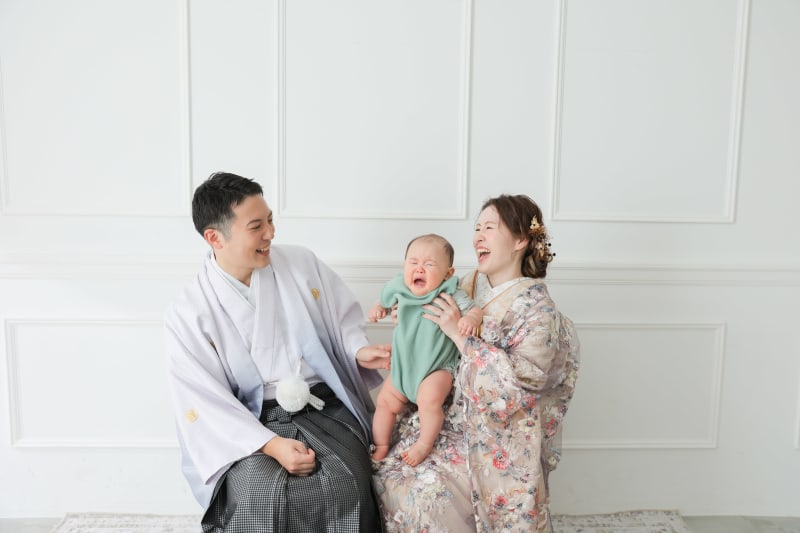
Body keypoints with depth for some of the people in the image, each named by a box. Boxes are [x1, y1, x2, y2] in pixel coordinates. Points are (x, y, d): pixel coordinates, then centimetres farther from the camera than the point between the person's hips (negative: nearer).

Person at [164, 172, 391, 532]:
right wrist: (271, 445, -19)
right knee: (262, 495, -30)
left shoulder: (302, 264, 3)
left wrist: (358, 350, -9)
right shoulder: (186, 315, -5)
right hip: (251, 424, -1)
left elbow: (344, 317, 13)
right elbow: (205, 404, -8)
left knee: (345, 486, -25)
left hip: (326, 410, 2)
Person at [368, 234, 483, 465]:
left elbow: (476, 310, -14)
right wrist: (379, 308, -1)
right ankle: (381, 446, 29)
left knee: (429, 398, -29)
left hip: (437, 367, -5)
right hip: (403, 365, 6)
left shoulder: (451, 295, -18)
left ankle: (424, 444, -6)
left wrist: (470, 319, -35)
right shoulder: (399, 289, -4)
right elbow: (387, 300, 18)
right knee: (385, 401, 10)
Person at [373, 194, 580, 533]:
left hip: (497, 436, -6)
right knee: (385, 468, -7)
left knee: (429, 490, -20)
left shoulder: (537, 309, -14)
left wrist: (459, 334, -24)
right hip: (450, 414, 6)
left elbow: (519, 383, -24)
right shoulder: (469, 285, 4)